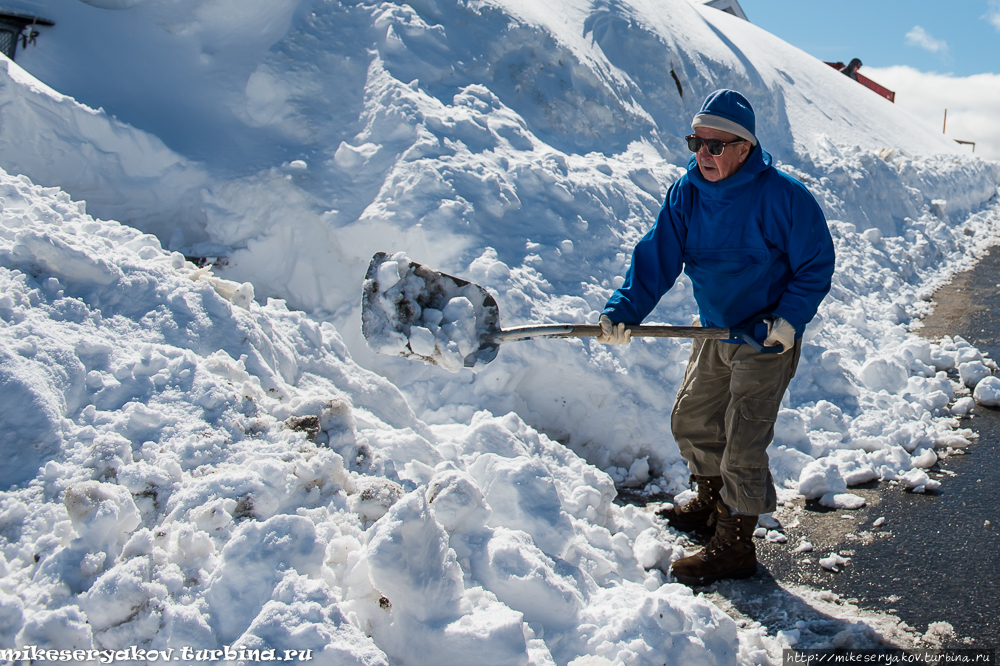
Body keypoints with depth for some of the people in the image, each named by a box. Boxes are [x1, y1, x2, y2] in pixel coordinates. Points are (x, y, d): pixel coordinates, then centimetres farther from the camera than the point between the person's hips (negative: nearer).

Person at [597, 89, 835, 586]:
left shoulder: (783, 196, -19)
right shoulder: (685, 194, -4)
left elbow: (817, 264, -10)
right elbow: (657, 257, -10)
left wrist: (789, 318, -21)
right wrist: (624, 310, -24)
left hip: (769, 340, -6)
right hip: (714, 332, 7)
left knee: (742, 442, -6)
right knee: (691, 419, 17)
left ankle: (734, 546, 10)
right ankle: (712, 499, 43)